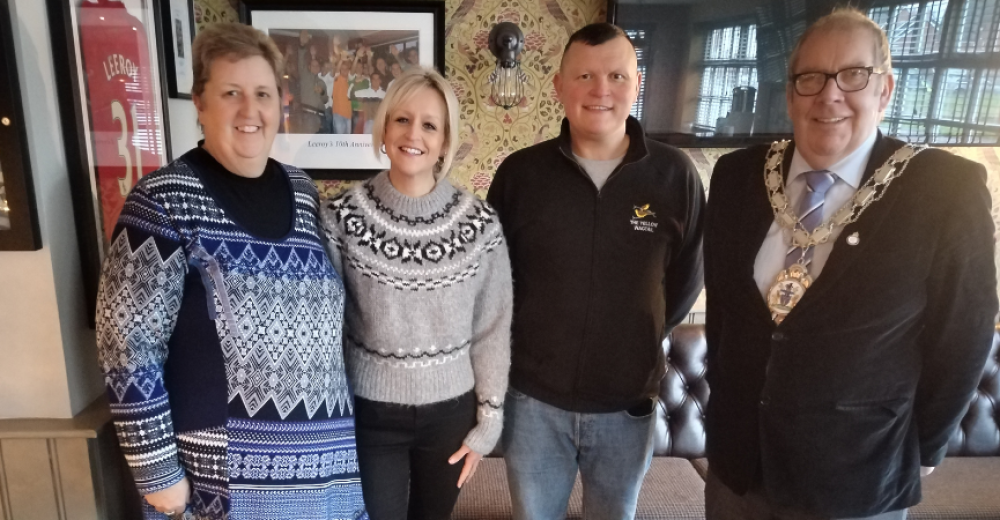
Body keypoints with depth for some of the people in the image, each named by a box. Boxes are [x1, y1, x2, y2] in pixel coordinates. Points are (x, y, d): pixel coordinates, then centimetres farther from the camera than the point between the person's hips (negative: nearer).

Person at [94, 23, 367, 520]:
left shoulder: (302, 191, 2)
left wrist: (335, 431, 11)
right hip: (222, 471, -5)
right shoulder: (165, 199, -14)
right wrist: (158, 471, -11)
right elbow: (127, 344, -13)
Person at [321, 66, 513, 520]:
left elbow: (493, 329, -3)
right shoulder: (342, 217, -12)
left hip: (450, 411, 1)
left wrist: (488, 420, 1)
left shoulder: (479, 223, -10)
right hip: (369, 412, -1)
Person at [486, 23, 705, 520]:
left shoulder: (675, 175, -9)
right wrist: (520, 340, 3)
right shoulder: (519, 172, -8)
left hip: (629, 401, 0)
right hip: (533, 397, 0)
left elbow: (687, 276, 3)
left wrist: (644, 337, 6)